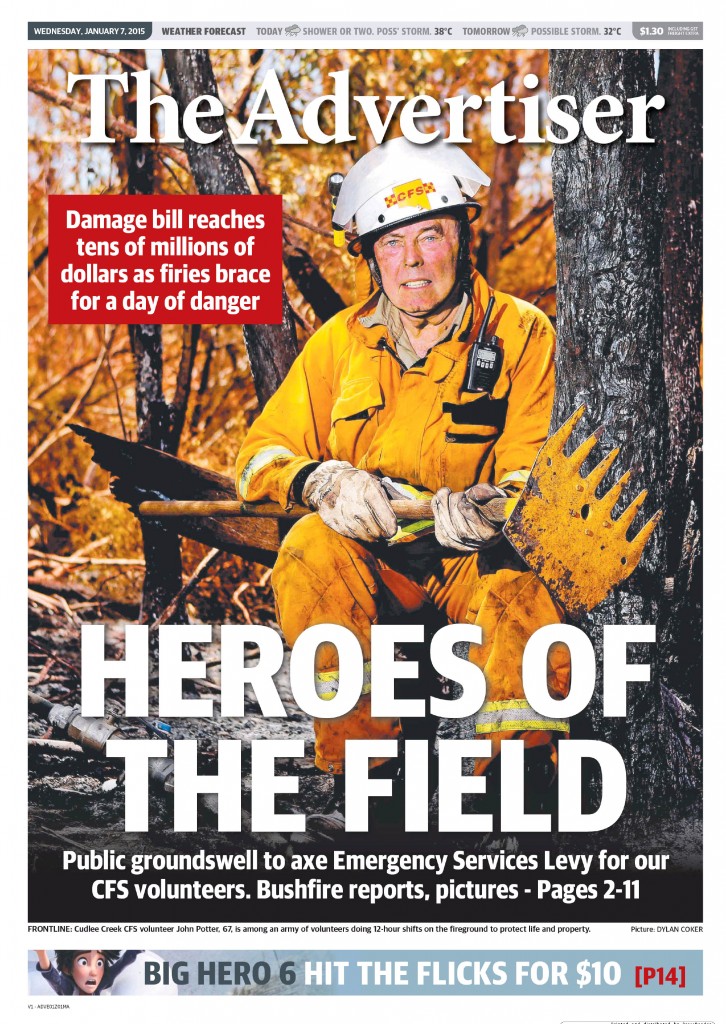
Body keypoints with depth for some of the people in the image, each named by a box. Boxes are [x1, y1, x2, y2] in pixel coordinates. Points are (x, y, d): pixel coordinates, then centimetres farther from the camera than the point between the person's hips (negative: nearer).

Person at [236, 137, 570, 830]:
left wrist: (488, 506, -34)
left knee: (520, 573, -35)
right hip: (373, 566, 2)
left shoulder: (522, 334, -1)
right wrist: (323, 480, -19)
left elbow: (538, 469, -10)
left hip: (476, 560, -2)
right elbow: (262, 454, 4)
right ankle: (360, 765, -20)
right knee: (311, 547, -29)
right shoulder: (340, 342, 6)